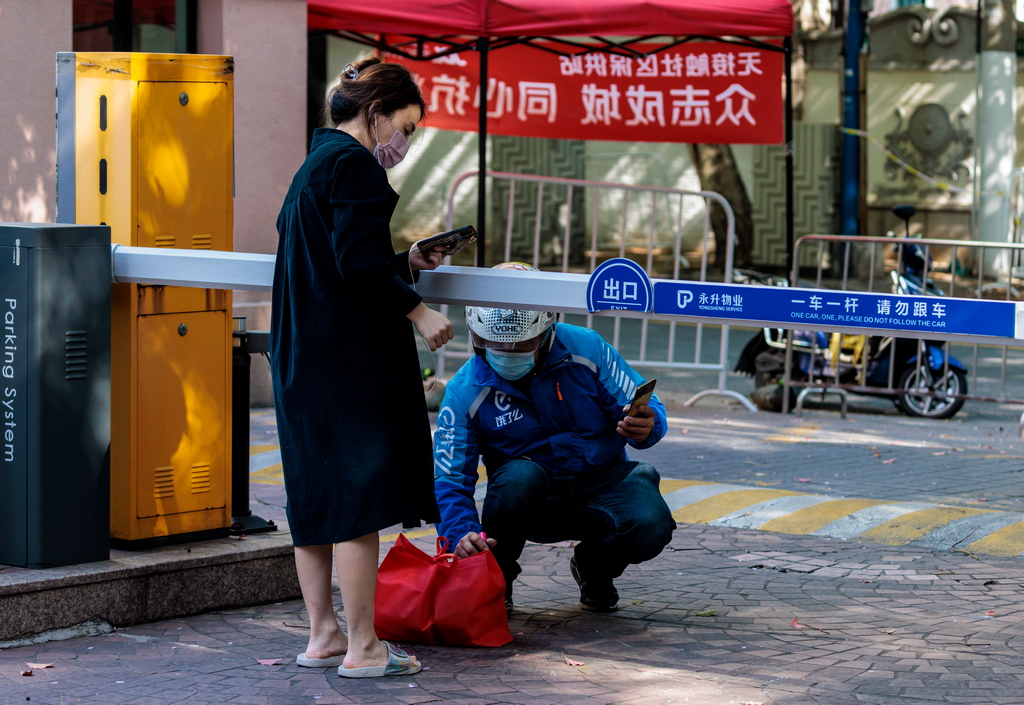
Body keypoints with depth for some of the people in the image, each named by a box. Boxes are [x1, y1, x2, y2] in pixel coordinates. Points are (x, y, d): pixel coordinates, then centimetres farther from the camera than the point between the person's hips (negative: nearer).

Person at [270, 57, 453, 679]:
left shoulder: (314, 166, 20)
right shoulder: (354, 164, -11)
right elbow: (358, 263, -20)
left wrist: (406, 264, 19)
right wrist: (417, 309, -14)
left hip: (303, 358, 10)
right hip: (349, 360, -10)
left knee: (317, 498, 12)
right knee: (360, 494, -5)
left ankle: (323, 635, 19)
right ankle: (362, 646, -2)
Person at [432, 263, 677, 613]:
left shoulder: (586, 348, -9)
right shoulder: (465, 392, -10)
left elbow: (644, 408, -6)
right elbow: (450, 481, -12)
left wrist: (647, 426, -32)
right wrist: (462, 532, -33)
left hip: (602, 483, 1)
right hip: (534, 503, -1)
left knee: (651, 528, -30)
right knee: (519, 474, -37)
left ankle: (593, 568, 7)